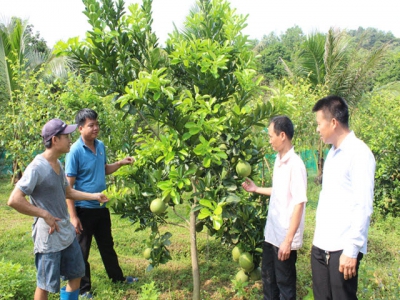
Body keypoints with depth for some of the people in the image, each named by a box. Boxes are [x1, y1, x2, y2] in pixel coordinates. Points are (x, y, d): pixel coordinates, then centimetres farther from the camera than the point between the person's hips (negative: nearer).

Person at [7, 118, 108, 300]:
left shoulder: (57, 164, 6)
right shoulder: (37, 168, -21)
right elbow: (14, 200, -26)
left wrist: (94, 196, 13)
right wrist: (45, 215, -22)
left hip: (67, 232, 9)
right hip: (49, 237, -8)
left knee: (76, 274, 20)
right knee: (45, 285, 7)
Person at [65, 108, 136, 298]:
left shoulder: (101, 146, 1)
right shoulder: (75, 151, -19)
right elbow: (69, 186, -17)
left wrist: (121, 163, -3)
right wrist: (73, 216, -19)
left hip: (101, 206, 7)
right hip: (84, 209, -6)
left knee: (107, 245, 22)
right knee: (82, 251, 9)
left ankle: (117, 277, 39)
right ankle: (83, 288, 25)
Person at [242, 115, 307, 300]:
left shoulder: (295, 165, -20)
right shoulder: (278, 160, 6)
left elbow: (299, 204, -22)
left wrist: (288, 240, -22)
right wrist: (256, 189, 22)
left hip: (285, 238, -8)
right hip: (271, 233, 8)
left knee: (285, 283, 9)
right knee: (268, 277, 22)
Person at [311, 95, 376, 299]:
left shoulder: (359, 153, -13)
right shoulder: (332, 153, 13)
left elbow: (363, 208, -16)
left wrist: (351, 250, -17)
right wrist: (318, 236, 14)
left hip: (342, 249, -8)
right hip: (321, 245, 8)